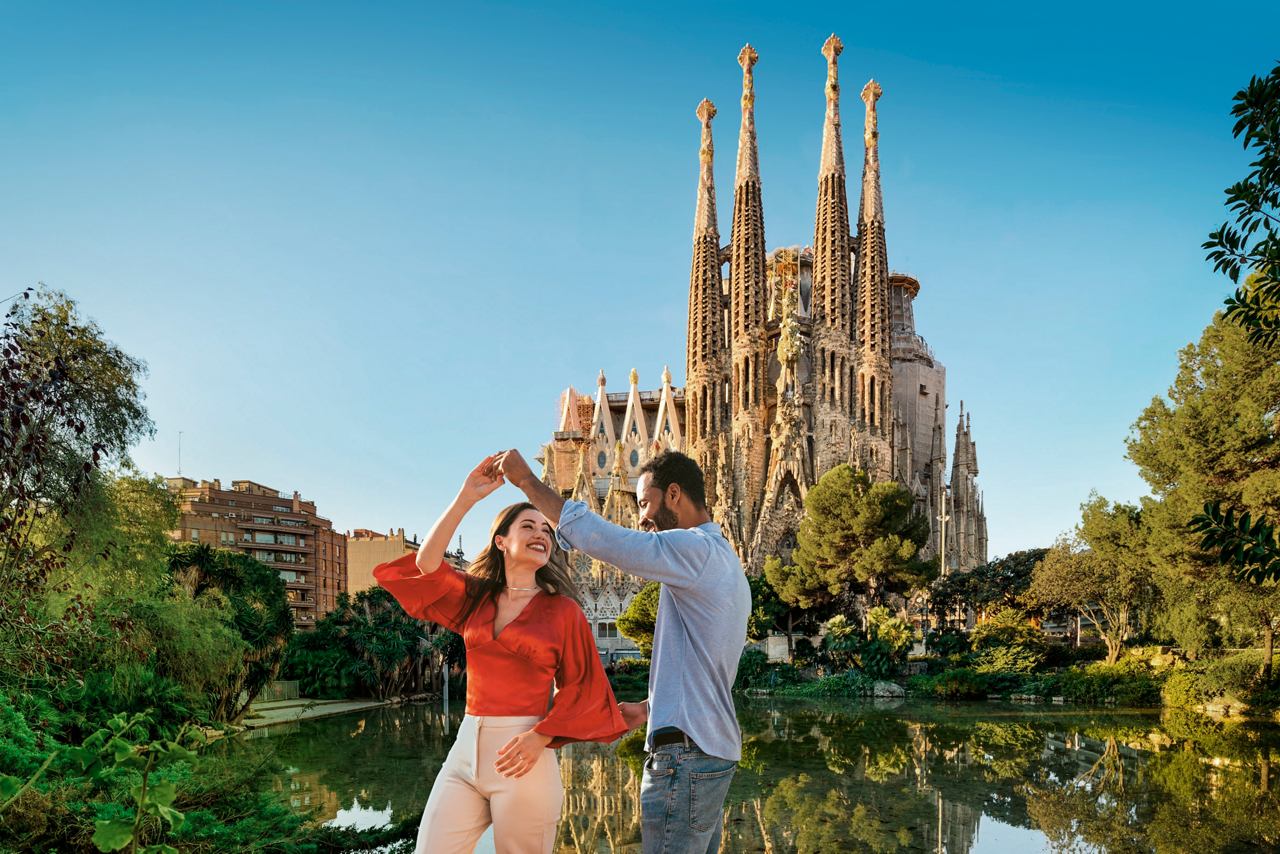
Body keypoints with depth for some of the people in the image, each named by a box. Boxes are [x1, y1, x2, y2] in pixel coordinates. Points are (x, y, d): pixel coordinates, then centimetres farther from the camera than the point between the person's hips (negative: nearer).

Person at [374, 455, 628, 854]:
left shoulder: (563, 610, 0)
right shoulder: (475, 597, 9)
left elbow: (581, 687, 0)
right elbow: (426, 566, -8)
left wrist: (541, 737, -13)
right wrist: (466, 498, -13)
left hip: (522, 754, -3)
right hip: (467, 746, 4)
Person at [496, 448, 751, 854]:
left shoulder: (697, 549, -14)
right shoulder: (724, 561, 17)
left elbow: (593, 535, -22)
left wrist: (526, 479, -13)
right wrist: (648, 708, 15)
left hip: (686, 753, -10)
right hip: (715, 747, 10)